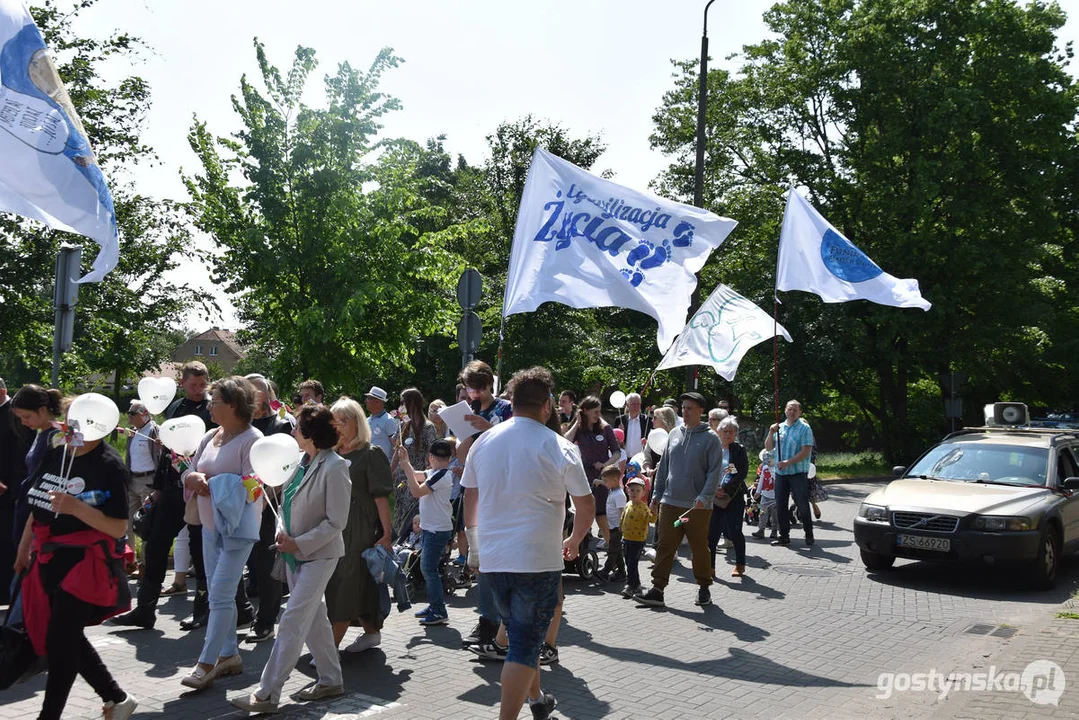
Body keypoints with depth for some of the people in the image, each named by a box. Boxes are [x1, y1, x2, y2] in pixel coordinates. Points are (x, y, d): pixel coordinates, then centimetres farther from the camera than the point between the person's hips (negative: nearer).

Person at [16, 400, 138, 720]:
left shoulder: (109, 465, -16)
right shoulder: (53, 453, 3)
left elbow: (119, 528, -20)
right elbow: (36, 509, 15)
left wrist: (76, 508, -31)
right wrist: (24, 550, 16)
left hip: (87, 564, -7)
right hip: (49, 561, 8)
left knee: (59, 642, -4)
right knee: (67, 639, 14)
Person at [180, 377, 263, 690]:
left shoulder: (252, 439, -14)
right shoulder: (210, 437, 10)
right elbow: (188, 472, 12)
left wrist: (210, 483, -20)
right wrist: (194, 477, -10)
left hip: (237, 526, -8)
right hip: (210, 523, 8)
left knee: (220, 594, -8)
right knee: (220, 594, 14)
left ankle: (206, 664, -2)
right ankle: (229, 655, 25)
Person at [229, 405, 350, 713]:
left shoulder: (334, 467, -18)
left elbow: (335, 521, -17)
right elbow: (289, 503, 15)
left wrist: (300, 543, -18)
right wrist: (283, 532, -3)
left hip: (318, 555, -8)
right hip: (295, 553, 8)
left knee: (292, 622, -7)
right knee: (314, 619, 16)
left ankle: (267, 695, -1)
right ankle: (331, 680, 30)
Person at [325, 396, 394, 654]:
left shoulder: (370, 454, -6)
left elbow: (381, 496, -11)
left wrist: (386, 533, -16)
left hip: (360, 529, -7)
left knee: (348, 583, -7)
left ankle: (332, 645, -6)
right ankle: (371, 632, 28)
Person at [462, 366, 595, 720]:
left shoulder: (483, 442, 3)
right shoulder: (559, 447, -10)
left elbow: (469, 498, 14)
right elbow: (586, 507, -3)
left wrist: (473, 536, 29)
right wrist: (574, 542, 14)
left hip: (492, 558, 6)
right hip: (538, 561, -6)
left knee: (521, 634, 23)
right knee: (525, 643, 1)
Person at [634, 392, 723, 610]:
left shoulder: (710, 438, -4)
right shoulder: (674, 434, 11)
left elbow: (715, 471, -8)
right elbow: (663, 466, 16)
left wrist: (704, 497, -17)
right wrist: (656, 494, 12)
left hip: (697, 506, -4)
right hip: (670, 502, 4)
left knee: (699, 549, 7)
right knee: (664, 546, 2)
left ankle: (704, 588, 24)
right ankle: (657, 589, 6)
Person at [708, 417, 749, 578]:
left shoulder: (739, 450, 2)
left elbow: (742, 474, -6)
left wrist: (725, 488, -14)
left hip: (734, 497, -2)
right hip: (713, 497, 2)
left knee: (734, 531, -1)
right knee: (712, 531, 0)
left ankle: (740, 565, 16)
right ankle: (710, 566, 9)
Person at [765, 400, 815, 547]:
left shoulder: (804, 428, -5)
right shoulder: (779, 427, 12)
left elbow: (806, 451, -13)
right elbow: (768, 447, 11)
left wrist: (788, 462, -21)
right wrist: (771, 433, -6)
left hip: (798, 473, -5)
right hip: (780, 473, 5)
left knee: (802, 505, 0)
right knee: (781, 505, 8)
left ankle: (809, 535, 13)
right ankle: (784, 536, 16)